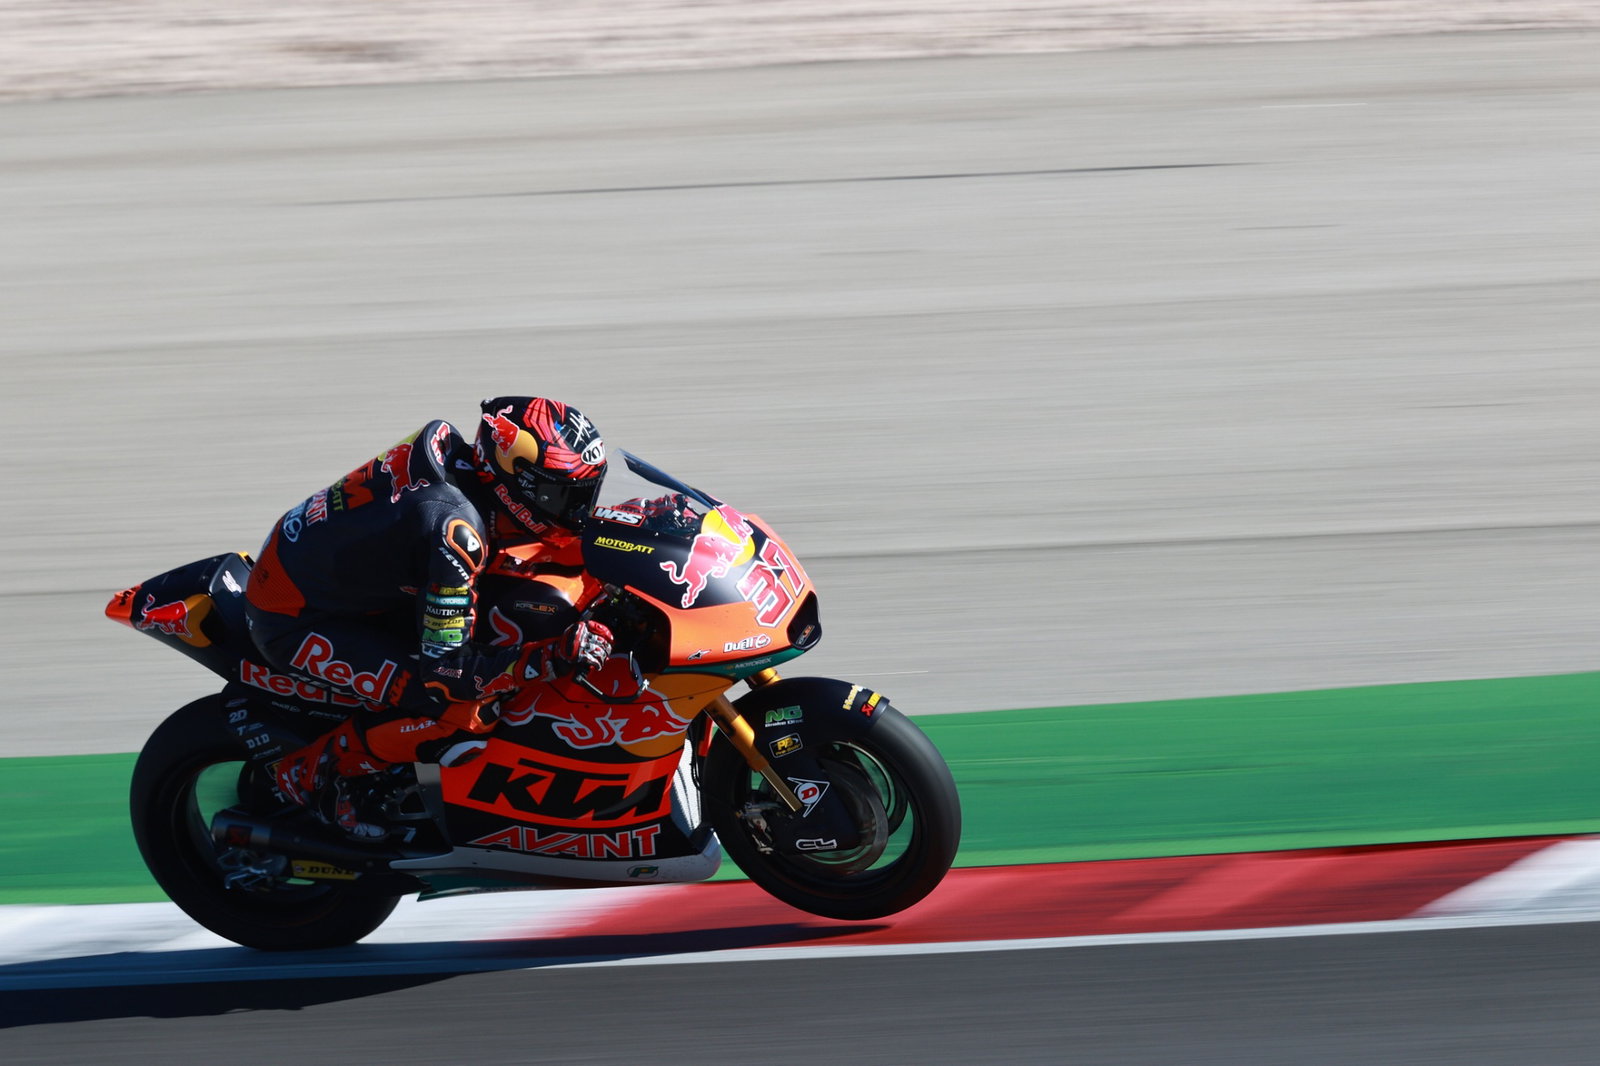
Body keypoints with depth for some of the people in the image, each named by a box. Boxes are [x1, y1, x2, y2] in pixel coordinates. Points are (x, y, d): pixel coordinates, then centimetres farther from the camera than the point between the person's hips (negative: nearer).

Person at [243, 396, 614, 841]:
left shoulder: (452, 450, -8)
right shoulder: (453, 528, -31)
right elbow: (447, 670, -28)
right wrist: (560, 654, -30)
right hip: (293, 621, -9)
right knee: (465, 712, -20)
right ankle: (310, 771, -3)